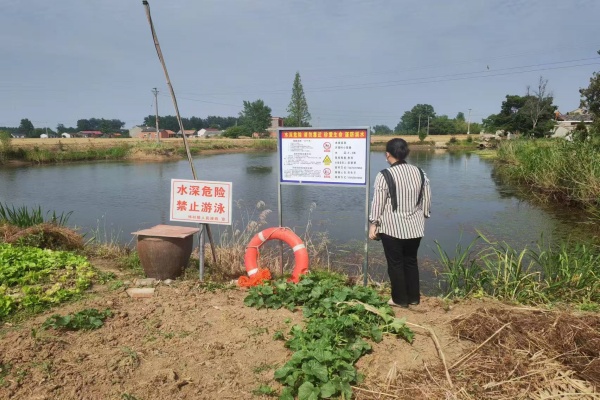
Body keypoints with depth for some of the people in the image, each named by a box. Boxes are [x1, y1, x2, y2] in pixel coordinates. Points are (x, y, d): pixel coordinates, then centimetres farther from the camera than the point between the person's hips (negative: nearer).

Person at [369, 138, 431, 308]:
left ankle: (400, 299, 18)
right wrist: (423, 216, 20)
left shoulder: (384, 176, -14)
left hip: (392, 227, -5)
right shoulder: (420, 172, 2)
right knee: (411, 261, 17)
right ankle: (414, 297, 26)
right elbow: (427, 200, 8)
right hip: (415, 226, 5)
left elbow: (377, 203, -11)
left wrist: (373, 224, -2)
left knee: (395, 263, 8)